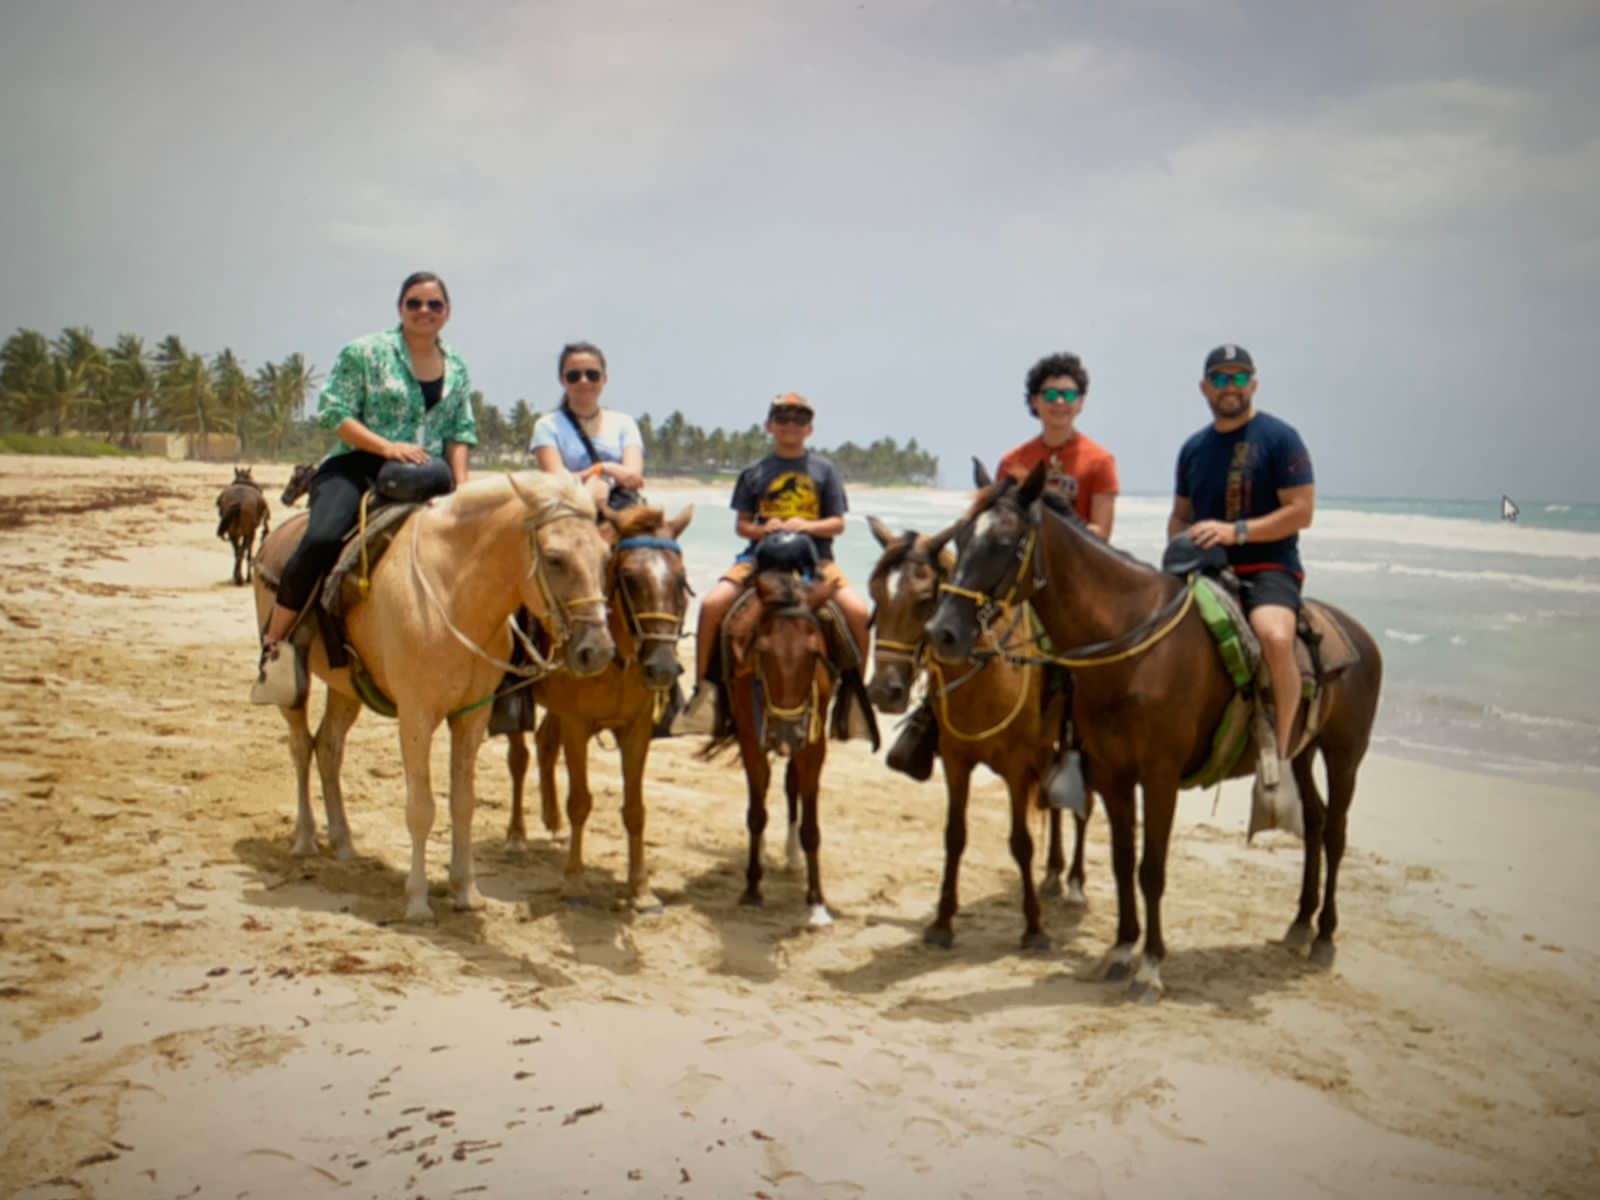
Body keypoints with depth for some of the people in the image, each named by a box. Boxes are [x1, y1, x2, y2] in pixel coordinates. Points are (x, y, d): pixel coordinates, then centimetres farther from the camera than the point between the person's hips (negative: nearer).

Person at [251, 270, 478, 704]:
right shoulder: (365, 352, 1)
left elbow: (460, 434, 15)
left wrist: (461, 486, -1)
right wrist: (385, 446, -18)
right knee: (322, 540, -30)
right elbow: (333, 412, -5)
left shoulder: (457, 370, 15)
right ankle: (274, 642, -15)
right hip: (356, 467, -5)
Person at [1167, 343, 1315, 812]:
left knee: (1275, 636, -36)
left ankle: (1278, 757, -22)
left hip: (1268, 568, -6)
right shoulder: (1194, 448, 16)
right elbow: (1180, 513, 26)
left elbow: (1301, 510, -9)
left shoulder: (1279, 437, -1)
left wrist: (1236, 531, -19)